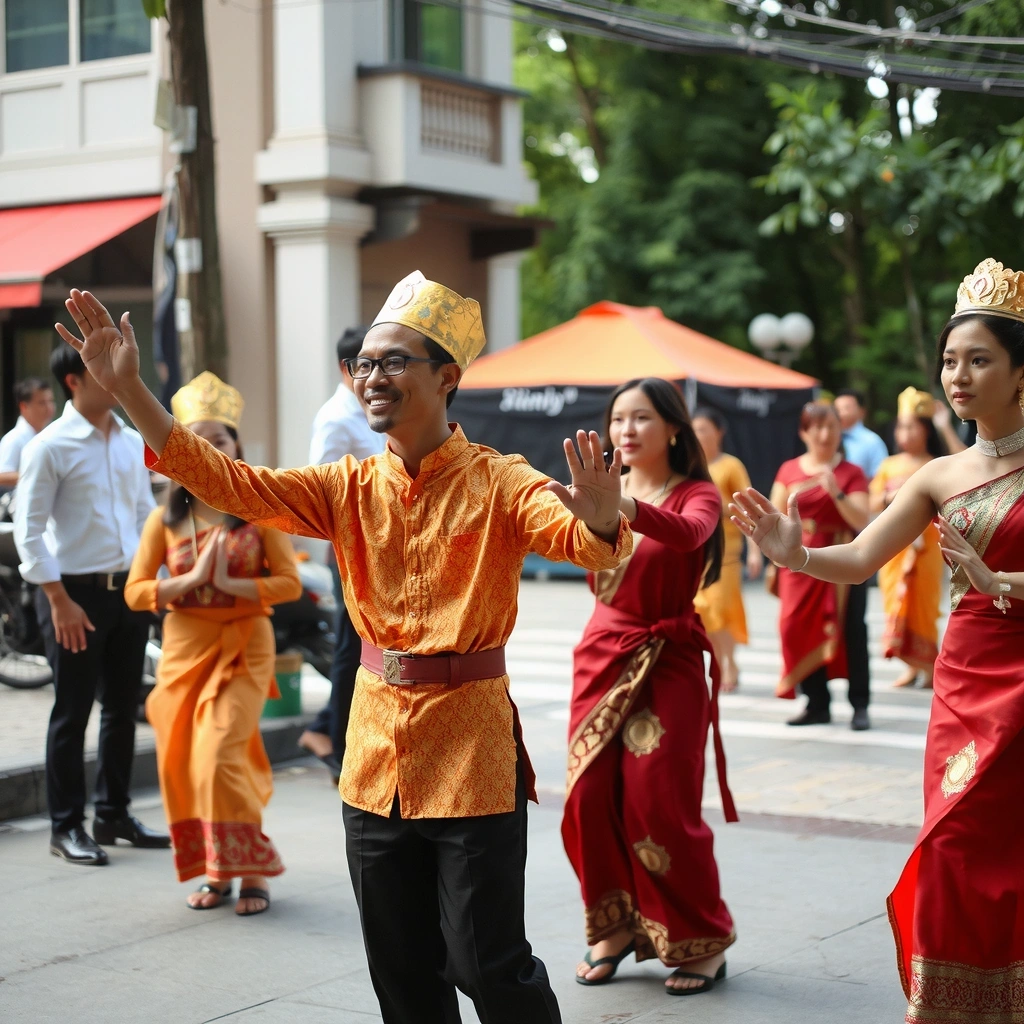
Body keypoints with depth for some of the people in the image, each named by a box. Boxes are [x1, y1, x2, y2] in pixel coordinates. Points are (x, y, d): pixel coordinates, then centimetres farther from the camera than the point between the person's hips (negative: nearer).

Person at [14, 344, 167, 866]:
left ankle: (113, 814, 26)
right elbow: (28, 531, -11)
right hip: (76, 590, -6)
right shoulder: (50, 447, -10)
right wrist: (60, 601, -15)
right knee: (72, 713, 1)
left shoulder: (132, 443, 8)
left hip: (128, 589, 6)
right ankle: (67, 826, 12)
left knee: (123, 707, 13)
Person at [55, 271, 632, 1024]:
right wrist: (128, 389, -6)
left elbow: (578, 537, -25)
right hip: (377, 747, 5)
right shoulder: (349, 489, 6)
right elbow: (227, 481, 1)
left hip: (470, 747, -5)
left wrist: (600, 522, -50)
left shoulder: (496, 483, -9)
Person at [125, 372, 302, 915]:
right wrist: (191, 579, -14)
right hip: (184, 648, 3)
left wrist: (230, 583, -17)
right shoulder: (166, 519, 4)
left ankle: (251, 870, 1)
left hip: (243, 647, -3)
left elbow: (289, 582, -6)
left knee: (219, 757, -14)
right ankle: (215, 871, 19)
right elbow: (135, 591, 0)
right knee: (183, 760, 4)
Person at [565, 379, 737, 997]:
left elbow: (688, 533, -30)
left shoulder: (696, 494, -7)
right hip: (603, 656, 5)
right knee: (590, 799, 2)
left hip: (668, 663, -5)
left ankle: (701, 944, 10)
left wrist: (625, 508, -48)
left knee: (659, 804, -6)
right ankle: (615, 929, 20)